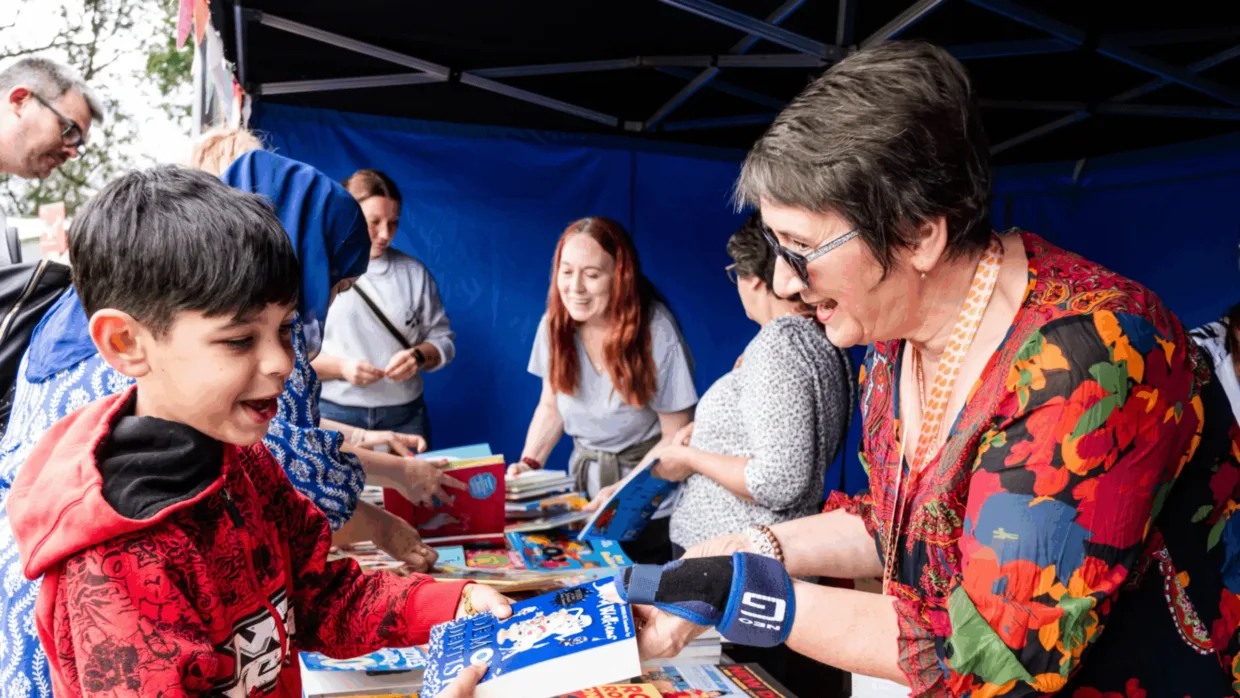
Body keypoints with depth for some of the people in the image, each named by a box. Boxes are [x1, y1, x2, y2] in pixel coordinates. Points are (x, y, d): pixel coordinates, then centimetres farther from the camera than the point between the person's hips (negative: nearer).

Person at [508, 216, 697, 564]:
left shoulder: (656, 331, -21)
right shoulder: (555, 323, -7)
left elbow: (676, 437, -15)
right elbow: (551, 406, 7)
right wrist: (529, 463, -9)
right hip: (584, 480, 4)